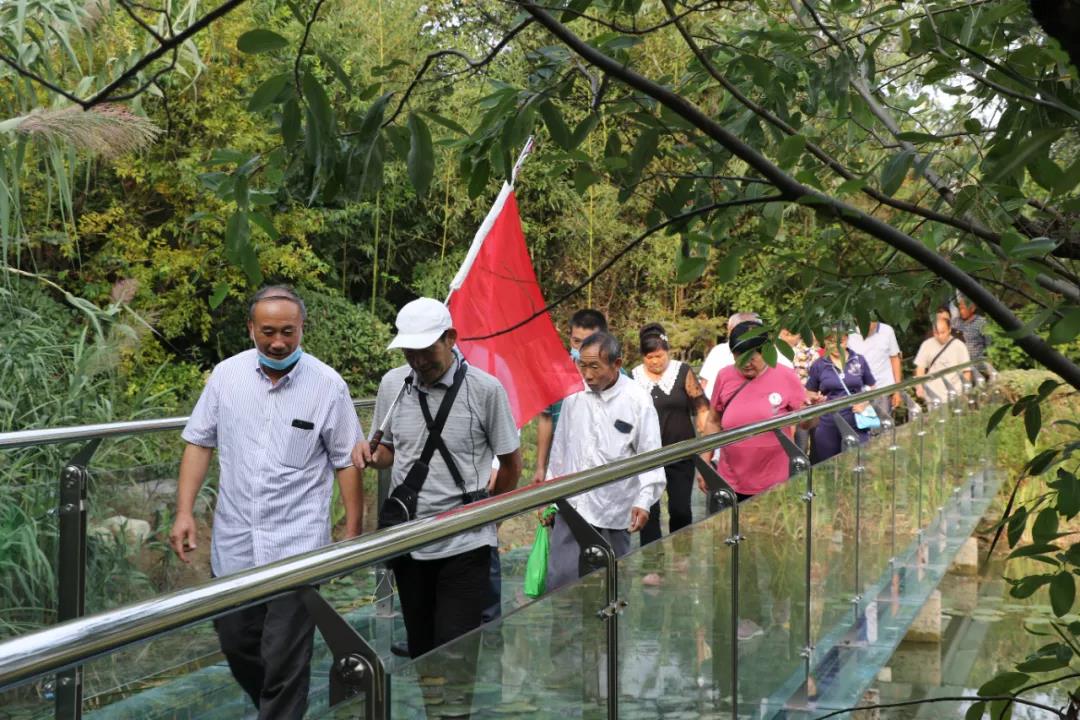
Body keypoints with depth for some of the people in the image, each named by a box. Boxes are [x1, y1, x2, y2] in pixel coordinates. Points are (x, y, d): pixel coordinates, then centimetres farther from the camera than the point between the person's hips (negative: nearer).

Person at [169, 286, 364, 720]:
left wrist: (352, 533, -1)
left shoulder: (328, 385, -7)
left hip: (297, 545, -4)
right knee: (235, 643, 15)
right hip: (234, 540, 4)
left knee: (284, 659, -3)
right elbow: (199, 442, 7)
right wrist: (184, 512, -1)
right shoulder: (227, 375, 0)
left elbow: (347, 462, -1)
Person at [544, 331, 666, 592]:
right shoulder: (574, 393, 2)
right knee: (559, 580, -2)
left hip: (614, 511, -3)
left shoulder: (638, 400, -9)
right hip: (571, 505, 3)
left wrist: (643, 501, -18)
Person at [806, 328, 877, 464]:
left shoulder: (859, 361, 4)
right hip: (827, 425, 0)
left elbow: (872, 387, 14)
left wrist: (865, 402, -4)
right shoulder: (818, 365, 2)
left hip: (856, 423, 0)